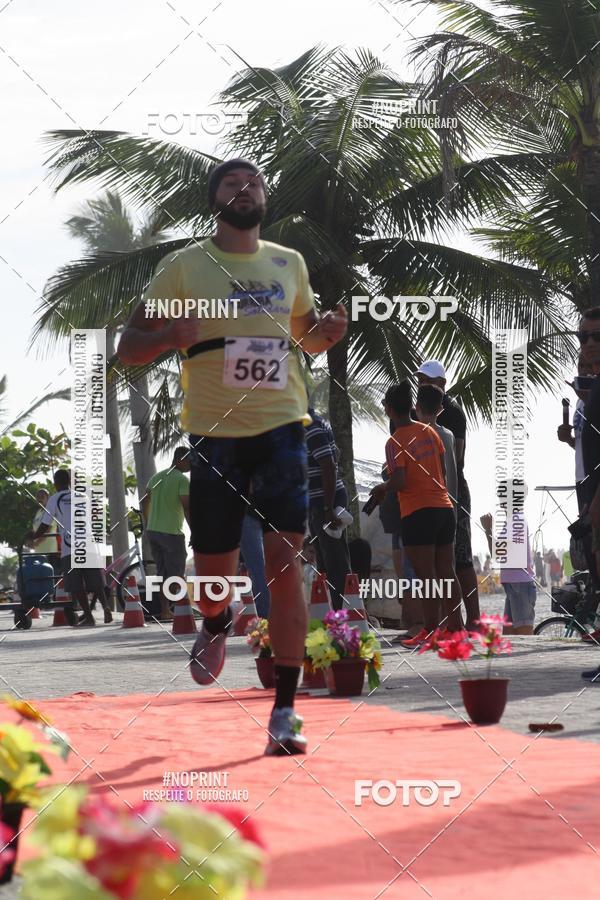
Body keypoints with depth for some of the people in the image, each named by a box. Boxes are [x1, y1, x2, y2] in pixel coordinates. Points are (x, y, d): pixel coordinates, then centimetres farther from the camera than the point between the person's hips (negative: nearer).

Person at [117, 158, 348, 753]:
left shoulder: (289, 264, 11)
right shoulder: (184, 267, 1)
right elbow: (128, 346, 2)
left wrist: (328, 332, 3)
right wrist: (167, 337, -21)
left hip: (281, 427, 1)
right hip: (214, 432, -1)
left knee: (285, 565, -11)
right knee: (214, 577, 3)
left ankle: (284, 714, -9)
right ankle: (216, 626, 42)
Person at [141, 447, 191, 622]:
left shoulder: (157, 477, 13)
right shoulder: (182, 480, -12)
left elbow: (144, 503, 17)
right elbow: (187, 508, -18)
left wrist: (147, 526, 26)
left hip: (152, 531, 7)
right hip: (172, 533, -7)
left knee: (162, 572, 13)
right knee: (176, 574, -1)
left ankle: (165, 610, 12)